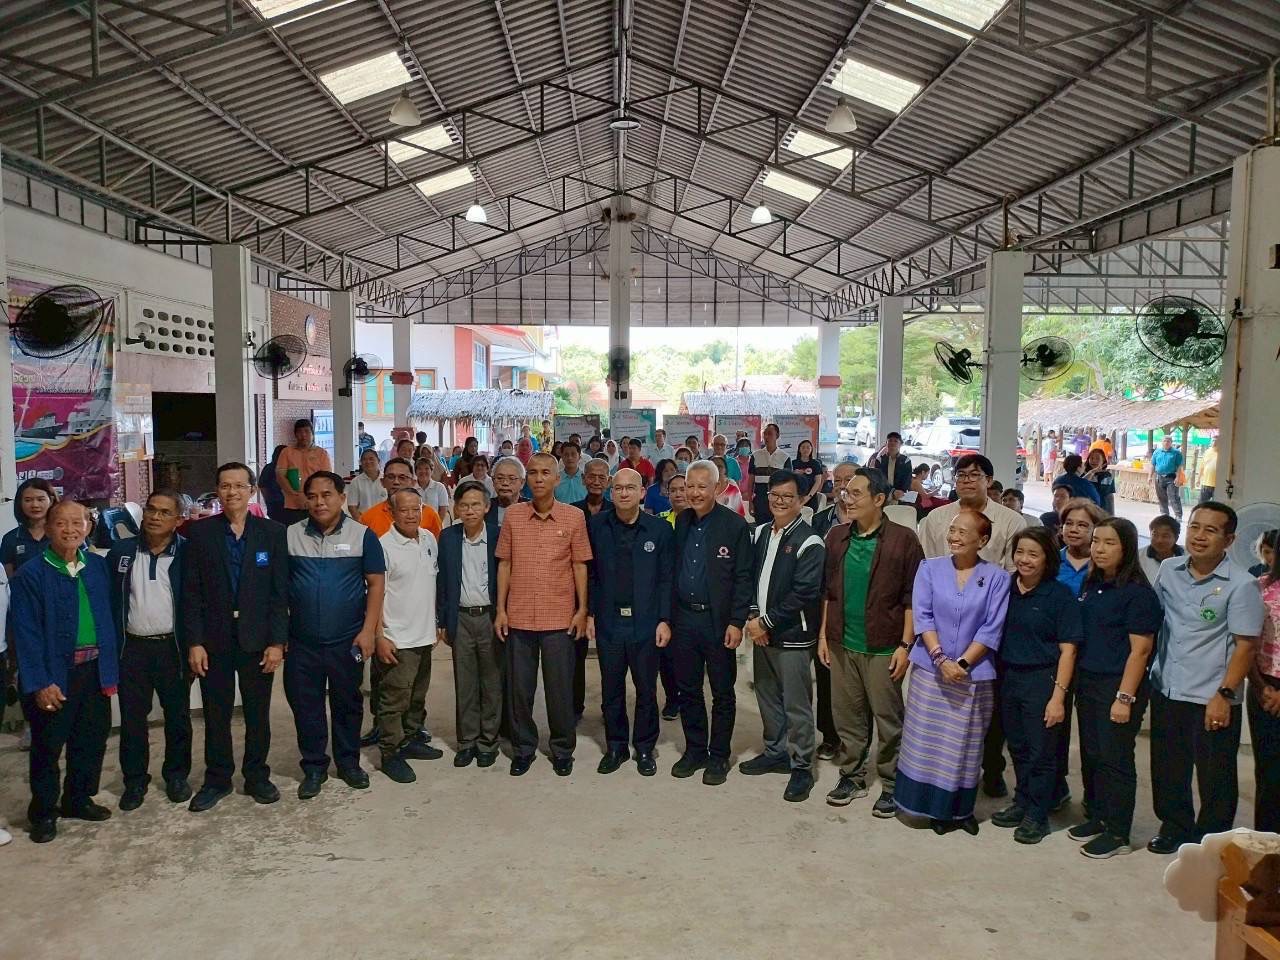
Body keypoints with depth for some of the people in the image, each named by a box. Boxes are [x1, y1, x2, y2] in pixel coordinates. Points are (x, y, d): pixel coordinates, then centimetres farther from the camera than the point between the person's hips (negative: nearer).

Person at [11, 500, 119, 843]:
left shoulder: (97, 566, 4)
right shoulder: (30, 575, -10)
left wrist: (111, 667, 4)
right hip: (54, 674, -4)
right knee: (48, 745, 8)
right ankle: (43, 812, 24)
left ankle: (78, 800, 33)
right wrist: (39, 683, -17)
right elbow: (26, 634, -12)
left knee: (92, 739, 15)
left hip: (94, 669, 5)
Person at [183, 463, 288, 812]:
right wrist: (194, 642, -6)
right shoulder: (200, 532, -1)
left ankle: (257, 777, 27)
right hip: (214, 639, 0)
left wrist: (277, 642, -7)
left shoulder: (273, 532, -2)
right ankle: (217, 779, 28)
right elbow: (191, 592, -2)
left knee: (258, 714, 11)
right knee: (216, 715, 11)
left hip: (257, 639, 0)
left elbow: (280, 592, -3)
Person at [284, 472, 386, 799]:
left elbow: (376, 583, -3)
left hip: (347, 640, -1)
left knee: (347, 703, 12)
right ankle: (314, 767, 25)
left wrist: (368, 630, -9)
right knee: (305, 706, 9)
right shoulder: (290, 535, 1)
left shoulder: (362, 535, -4)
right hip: (301, 642, 1)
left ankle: (349, 762, 29)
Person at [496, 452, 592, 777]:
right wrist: (500, 609, 1)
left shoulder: (574, 517, -3)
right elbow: (504, 564, 4)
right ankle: (523, 748, 27)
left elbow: (579, 566, 1)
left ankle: (562, 750, 25)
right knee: (520, 688, 11)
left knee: (560, 688, 8)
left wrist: (582, 610, -2)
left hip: (560, 618, -1)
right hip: (519, 616, 2)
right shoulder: (513, 515, 0)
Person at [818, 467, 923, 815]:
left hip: (882, 647, -4)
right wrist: (823, 634, 8)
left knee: (888, 718, 6)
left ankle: (892, 784, 20)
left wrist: (905, 646, -11)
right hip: (842, 644, 4)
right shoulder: (836, 536, 5)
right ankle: (851, 776, 28)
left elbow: (912, 597, -8)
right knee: (846, 715, 13)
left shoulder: (902, 539, -8)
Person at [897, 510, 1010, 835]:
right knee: (927, 740, 4)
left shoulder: (996, 577, -2)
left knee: (965, 745, 9)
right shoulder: (930, 569, 1)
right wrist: (941, 659, -14)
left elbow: (992, 628, -5)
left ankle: (960, 809, 23)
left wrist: (963, 662, -14)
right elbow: (922, 616, -4)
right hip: (931, 669, 1)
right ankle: (933, 807, 17)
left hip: (974, 674, -1)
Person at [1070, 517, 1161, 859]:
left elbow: (1140, 649, -14)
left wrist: (1125, 698, -17)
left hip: (1119, 685, -7)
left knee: (1115, 759, 2)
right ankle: (1096, 817, 29)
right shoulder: (1090, 585, 8)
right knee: (1090, 755, 14)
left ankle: (1117, 833, 14)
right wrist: (1075, 683, 9)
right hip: (1087, 682, 7)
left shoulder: (1138, 593, -12)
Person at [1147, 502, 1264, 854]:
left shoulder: (1241, 584, -13)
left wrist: (1224, 696, -17)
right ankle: (1174, 826, 37)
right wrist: (1145, 675, 9)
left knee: (1215, 778, 10)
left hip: (1211, 699, -5)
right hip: (1166, 690, 5)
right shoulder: (1169, 570, 3)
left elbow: (1245, 646, -13)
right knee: (1167, 770, 18)